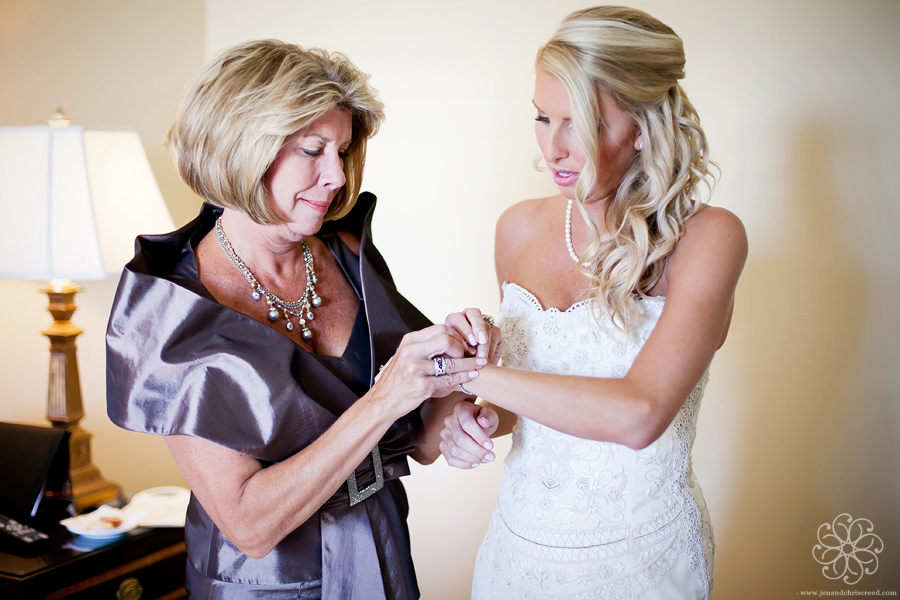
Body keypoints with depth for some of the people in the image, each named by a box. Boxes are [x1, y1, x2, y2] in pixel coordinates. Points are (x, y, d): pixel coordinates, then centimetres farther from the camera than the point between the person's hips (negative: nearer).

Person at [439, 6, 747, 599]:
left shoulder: (707, 237, -17)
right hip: (522, 539, 4)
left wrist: (474, 375, -26)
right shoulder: (520, 228, -1)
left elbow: (639, 415, -28)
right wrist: (478, 415, -9)